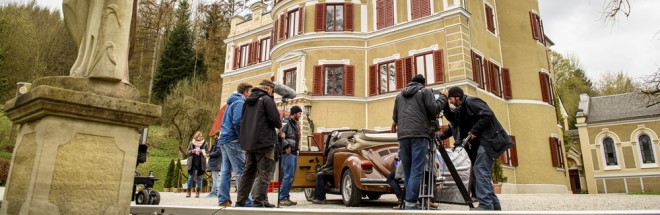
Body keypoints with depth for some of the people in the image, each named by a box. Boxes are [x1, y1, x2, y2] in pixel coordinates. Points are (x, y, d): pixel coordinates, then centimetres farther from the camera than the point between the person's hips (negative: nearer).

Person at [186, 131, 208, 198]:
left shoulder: (204, 143, 3)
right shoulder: (191, 143, 5)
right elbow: (187, 152, 6)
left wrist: (202, 151, -16)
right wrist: (192, 151, -13)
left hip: (200, 163, 0)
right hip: (192, 163, 1)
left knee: (199, 177, 5)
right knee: (190, 177, 3)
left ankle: (197, 192, 12)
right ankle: (188, 192, 11)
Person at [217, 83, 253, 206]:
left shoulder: (232, 102, 21)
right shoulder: (240, 103, -8)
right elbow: (237, 122, -19)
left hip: (224, 139, 9)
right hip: (233, 140, -9)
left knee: (225, 171, 7)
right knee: (240, 171, -8)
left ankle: (223, 199, 9)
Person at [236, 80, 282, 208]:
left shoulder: (248, 101, 18)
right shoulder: (267, 99, -6)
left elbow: (244, 121, 21)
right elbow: (275, 119, -13)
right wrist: (280, 125, 6)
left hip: (248, 143, 8)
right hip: (264, 142, -8)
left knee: (248, 172, 13)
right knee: (264, 173, -3)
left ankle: (240, 201, 15)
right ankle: (259, 202, -6)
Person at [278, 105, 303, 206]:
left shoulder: (295, 124, 22)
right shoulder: (286, 122, -6)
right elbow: (281, 136, -17)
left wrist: (296, 149, 15)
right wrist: (286, 146, -22)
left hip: (294, 153, 9)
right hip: (288, 153, -9)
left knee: (291, 176, 9)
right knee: (288, 175, -11)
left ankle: (286, 197, 14)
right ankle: (282, 198, -6)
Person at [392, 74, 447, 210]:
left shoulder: (399, 95, 26)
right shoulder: (425, 91, 11)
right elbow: (434, 109, -1)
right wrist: (443, 97, 14)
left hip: (403, 136, 5)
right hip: (419, 135, -4)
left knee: (407, 172, 9)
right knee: (416, 171, -8)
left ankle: (409, 201, 9)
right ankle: (410, 204, -15)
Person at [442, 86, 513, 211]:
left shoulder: (470, 101, -11)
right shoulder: (462, 109, 18)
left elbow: (487, 115, -21)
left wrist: (474, 131, -18)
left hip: (489, 140, -10)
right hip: (481, 141, 10)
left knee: (480, 170, -16)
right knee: (479, 172, 9)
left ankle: (486, 205, -17)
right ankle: (494, 204, 14)